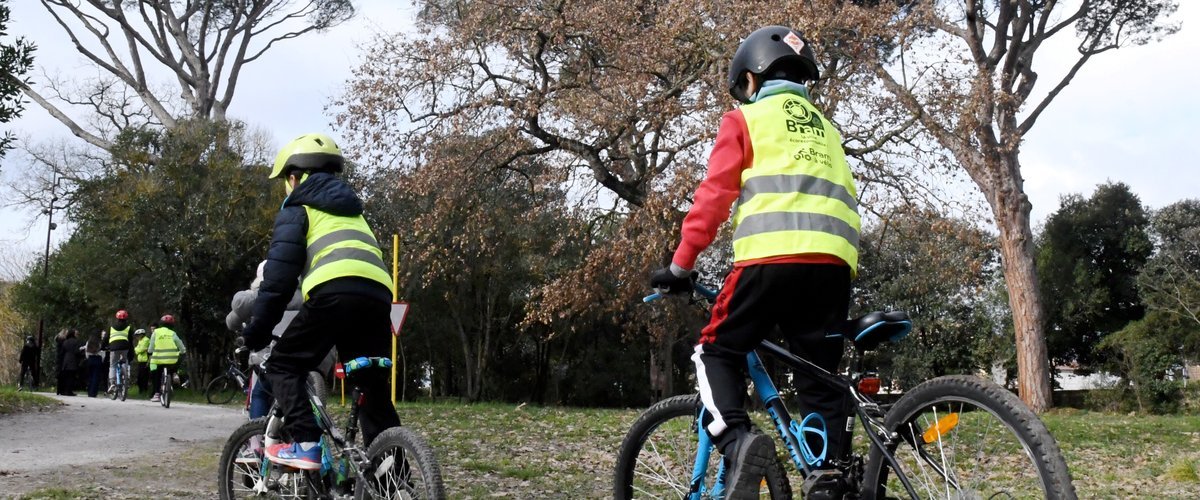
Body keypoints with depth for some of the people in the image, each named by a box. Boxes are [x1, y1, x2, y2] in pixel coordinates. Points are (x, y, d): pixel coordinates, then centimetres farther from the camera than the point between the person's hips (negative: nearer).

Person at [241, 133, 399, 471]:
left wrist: (257, 331, 13)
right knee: (374, 387, 13)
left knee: (283, 366, 10)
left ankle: (306, 445, -6)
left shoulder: (297, 208, 17)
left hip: (335, 292, -6)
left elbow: (280, 273, 8)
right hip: (378, 295, 6)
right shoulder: (351, 210, 37)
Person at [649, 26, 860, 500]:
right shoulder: (826, 130, 30)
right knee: (820, 378, 9)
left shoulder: (745, 119, 12)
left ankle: (737, 440, -17)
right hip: (836, 260, 5)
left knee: (716, 351, 8)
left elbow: (715, 192, 3)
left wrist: (681, 264, 6)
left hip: (774, 255, -5)